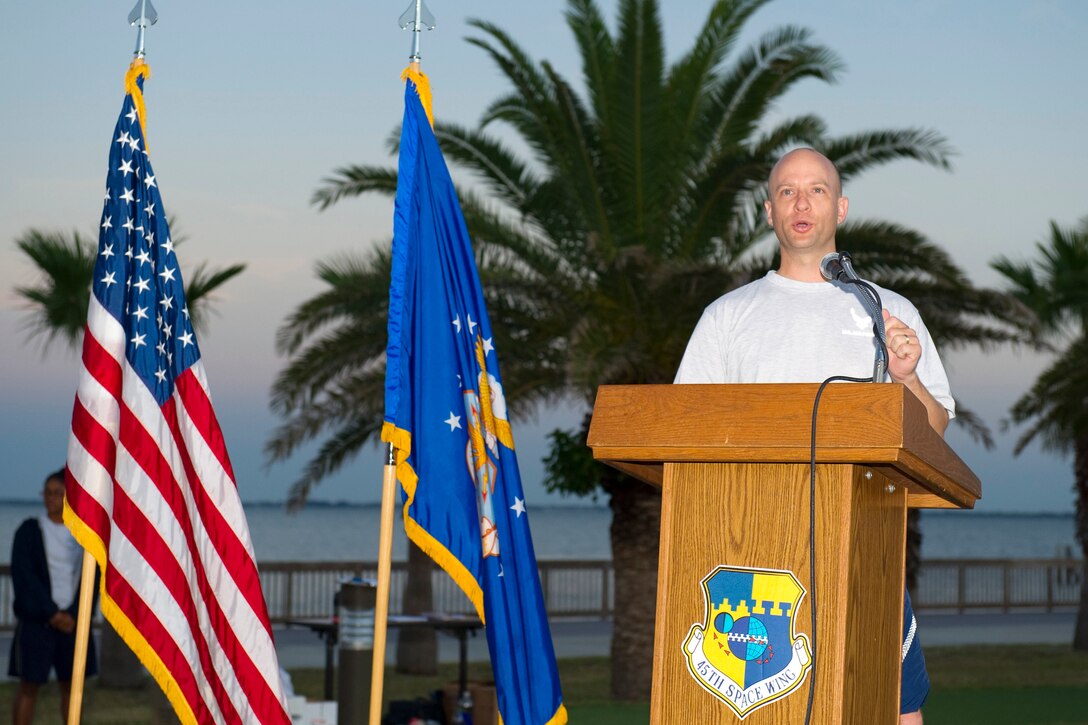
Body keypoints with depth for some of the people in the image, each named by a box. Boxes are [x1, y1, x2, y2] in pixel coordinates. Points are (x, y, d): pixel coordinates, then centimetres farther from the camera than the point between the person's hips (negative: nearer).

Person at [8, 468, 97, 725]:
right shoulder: (30, 530, -2)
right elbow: (23, 576, -9)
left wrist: (73, 615, -10)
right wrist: (52, 613, -14)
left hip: (73, 620, 3)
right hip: (36, 619, -3)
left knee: (72, 684, 7)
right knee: (29, 685, -4)